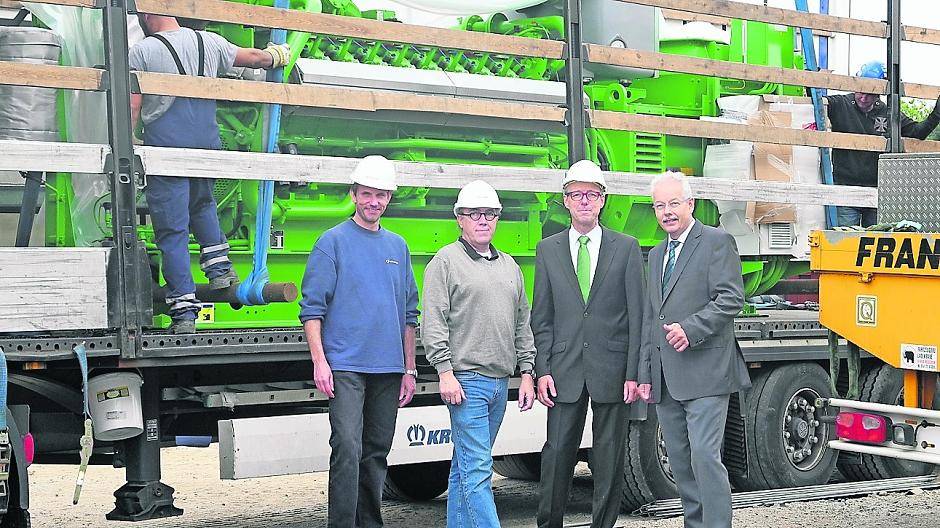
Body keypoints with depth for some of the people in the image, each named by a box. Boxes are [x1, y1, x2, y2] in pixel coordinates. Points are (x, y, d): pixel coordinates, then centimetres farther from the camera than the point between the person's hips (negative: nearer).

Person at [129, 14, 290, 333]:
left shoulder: (143, 50, -3)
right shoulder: (210, 43, 9)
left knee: (172, 230, 0)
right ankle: (219, 267, 16)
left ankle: (184, 311, -1)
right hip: (207, 145, 4)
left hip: (166, 149, -4)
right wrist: (278, 55, 43)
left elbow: (132, 108, -7)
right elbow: (253, 58, 23)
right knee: (201, 204, 32)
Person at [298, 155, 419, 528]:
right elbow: (312, 307, -5)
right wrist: (319, 361, -14)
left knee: (377, 453, 11)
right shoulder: (333, 241, 0)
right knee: (347, 449, -14)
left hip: (388, 370, 5)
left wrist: (409, 370, 14)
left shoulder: (398, 246, 14)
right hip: (346, 367, -5)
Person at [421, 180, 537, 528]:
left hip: (500, 382, 6)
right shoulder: (446, 261, -2)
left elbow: (522, 325, 20)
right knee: (476, 469, -10)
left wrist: (526, 372, 13)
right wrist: (445, 372, -15)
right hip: (465, 381, -6)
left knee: (466, 466, 12)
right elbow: (433, 322, -8)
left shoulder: (509, 266, 17)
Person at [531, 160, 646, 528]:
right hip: (565, 371, 1)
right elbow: (541, 318, 8)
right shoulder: (548, 250, 9)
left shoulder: (626, 248, 5)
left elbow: (636, 315, 2)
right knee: (557, 454, 1)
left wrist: (634, 372, -4)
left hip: (612, 370, -1)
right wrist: (542, 371, -2)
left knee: (609, 459, 5)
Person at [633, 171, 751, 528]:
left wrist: (691, 329, -22)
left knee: (704, 455, -13)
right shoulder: (657, 254, 21)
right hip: (666, 379, 8)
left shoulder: (717, 241, -2)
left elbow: (731, 298, -12)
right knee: (680, 461, 11)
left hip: (704, 374, -8)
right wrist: (645, 374, 16)